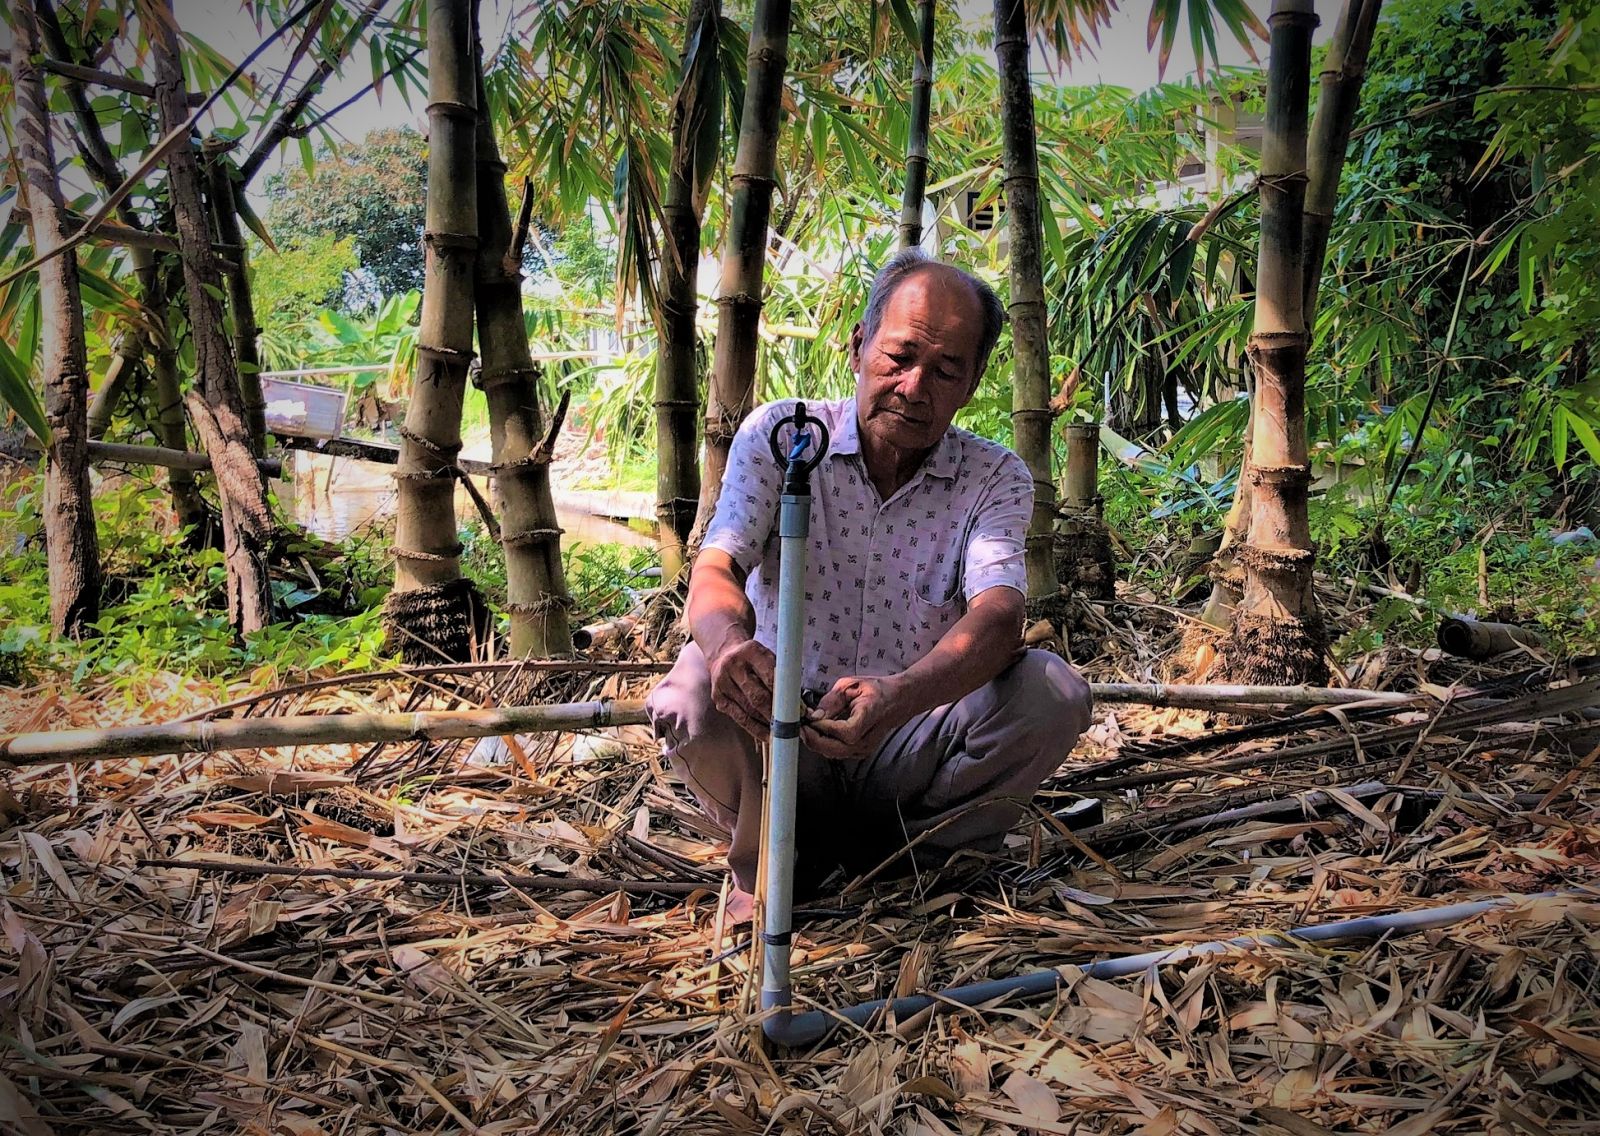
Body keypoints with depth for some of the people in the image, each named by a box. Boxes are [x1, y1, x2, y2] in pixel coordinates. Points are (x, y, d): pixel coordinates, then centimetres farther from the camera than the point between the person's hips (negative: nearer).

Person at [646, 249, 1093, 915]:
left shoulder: (995, 478, -3)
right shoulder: (778, 435, -3)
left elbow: (998, 616, -22)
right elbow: (716, 569, -17)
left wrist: (900, 697, -45)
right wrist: (728, 641, -44)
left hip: (911, 748, 1)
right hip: (781, 741, 0)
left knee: (1053, 691, -24)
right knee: (696, 685, -31)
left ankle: (897, 853, -5)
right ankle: (767, 862, -2)